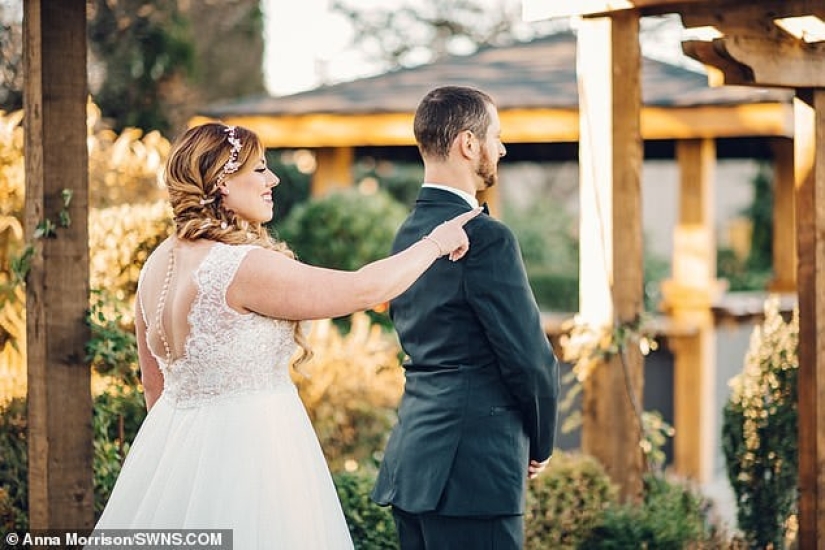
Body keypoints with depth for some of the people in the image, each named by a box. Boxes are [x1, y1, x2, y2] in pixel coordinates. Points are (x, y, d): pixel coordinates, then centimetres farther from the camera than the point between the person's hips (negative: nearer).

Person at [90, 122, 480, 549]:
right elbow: (364, 290, -16)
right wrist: (436, 243, -1)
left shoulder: (158, 264, 5)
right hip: (247, 448, -9)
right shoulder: (241, 266, -21)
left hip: (175, 441, 9)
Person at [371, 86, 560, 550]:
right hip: (474, 470, -9)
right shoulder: (486, 238, -14)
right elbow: (530, 358, -13)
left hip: (412, 460, 9)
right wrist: (541, 443, 5)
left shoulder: (408, 233, 13)